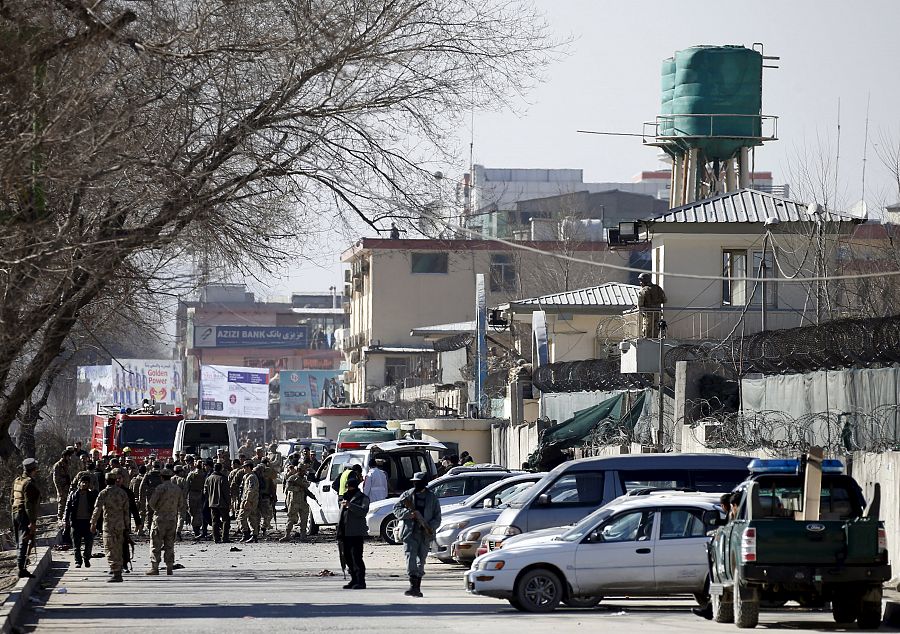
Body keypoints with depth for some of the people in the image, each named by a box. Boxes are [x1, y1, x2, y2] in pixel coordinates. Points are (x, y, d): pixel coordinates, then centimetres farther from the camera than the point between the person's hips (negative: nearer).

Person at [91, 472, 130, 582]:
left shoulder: (104, 493, -8)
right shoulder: (123, 493, 7)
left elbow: (97, 509, -9)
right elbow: (126, 511, 10)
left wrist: (93, 524, -2)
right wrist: (126, 527, 16)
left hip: (109, 525, -5)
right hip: (120, 526, 5)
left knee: (111, 551, -5)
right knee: (119, 551, 13)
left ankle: (116, 574, -12)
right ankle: (118, 572, 16)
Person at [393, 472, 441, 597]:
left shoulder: (432, 498, 9)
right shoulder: (407, 495, 7)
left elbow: (437, 518, 9)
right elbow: (396, 509, 4)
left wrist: (431, 527, -10)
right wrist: (409, 514, -14)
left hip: (425, 535, 2)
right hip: (410, 533, -2)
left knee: (421, 561, 6)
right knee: (411, 558, -15)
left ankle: (417, 587, 13)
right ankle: (413, 585, -22)